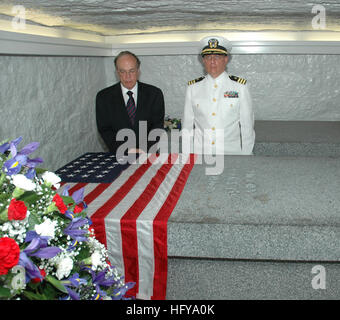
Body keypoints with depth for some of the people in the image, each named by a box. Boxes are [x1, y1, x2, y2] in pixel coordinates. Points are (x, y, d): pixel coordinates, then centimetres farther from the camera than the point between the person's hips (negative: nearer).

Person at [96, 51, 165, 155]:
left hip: (148, 154, -1)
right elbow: (105, 130, 0)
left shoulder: (154, 94, 4)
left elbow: (157, 126, 1)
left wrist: (144, 149, -14)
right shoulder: (103, 97, 3)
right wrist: (128, 150, -13)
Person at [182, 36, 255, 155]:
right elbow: (187, 126, 7)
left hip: (231, 153, -1)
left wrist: (246, 158, -1)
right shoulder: (193, 88, 5)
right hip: (200, 152, 1)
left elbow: (247, 126, 2)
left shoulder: (239, 87, 1)